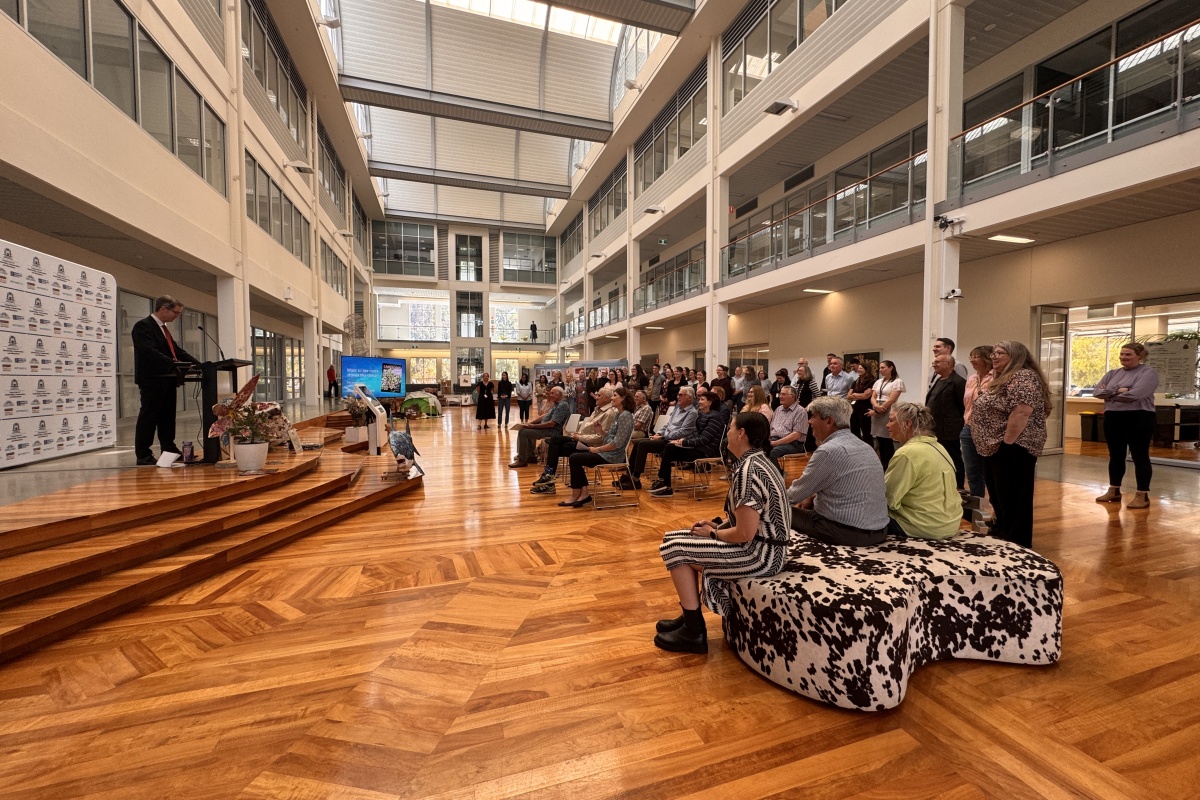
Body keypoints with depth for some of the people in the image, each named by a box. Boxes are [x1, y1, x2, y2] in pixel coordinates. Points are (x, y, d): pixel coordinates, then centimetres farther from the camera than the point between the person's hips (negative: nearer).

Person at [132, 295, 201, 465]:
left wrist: (199, 364, 3)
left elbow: (177, 350, 14)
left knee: (167, 417, 14)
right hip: (152, 380, -9)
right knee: (148, 417, -3)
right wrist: (174, 364, -34)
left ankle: (169, 450, 22)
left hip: (167, 380, 9)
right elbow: (150, 352, -23)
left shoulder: (163, 328, 18)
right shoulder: (143, 326, -11)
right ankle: (143, 456, 4)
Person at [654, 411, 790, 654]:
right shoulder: (756, 461, 8)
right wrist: (718, 524, 5)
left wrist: (713, 533, -9)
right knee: (677, 538, 11)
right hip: (761, 544, 10)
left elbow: (744, 533, -26)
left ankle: (694, 632, 4)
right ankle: (690, 617, 22)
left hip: (761, 553, -10)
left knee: (675, 549, -8)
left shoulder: (748, 471, -24)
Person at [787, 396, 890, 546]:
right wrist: (813, 497, 18)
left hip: (849, 532, -8)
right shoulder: (863, 446, 8)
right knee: (808, 509, 26)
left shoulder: (828, 451, -19)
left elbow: (796, 494, -10)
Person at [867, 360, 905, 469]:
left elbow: (891, 400, -13)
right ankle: (882, 466, 16)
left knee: (888, 443, -2)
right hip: (876, 413, 6)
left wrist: (875, 411, -13)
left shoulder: (897, 382, -6)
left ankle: (889, 467, 6)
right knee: (880, 443, 9)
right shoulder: (878, 382, 14)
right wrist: (876, 406, -14)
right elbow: (873, 398, 8)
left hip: (888, 414, -6)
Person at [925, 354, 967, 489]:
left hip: (949, 432, -9)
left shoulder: (958, 382, -13)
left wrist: (958, 424, -7)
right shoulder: (938, 381, 15)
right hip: (935, 430, 9)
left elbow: (964, 406, -13)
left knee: (954, 462, 3)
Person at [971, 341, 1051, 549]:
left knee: (1013, 499, -1)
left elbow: (1021, 413, -24)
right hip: (997, 449, 10)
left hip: (1012, 448, -10)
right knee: (999, 496, 18)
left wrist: (1006, 443, -23)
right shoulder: (1003, 379, 18)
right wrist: (996, 445, 19)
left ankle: (1016, 545, 8)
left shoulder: (1024, 377, -14)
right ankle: (1000, 535, 30)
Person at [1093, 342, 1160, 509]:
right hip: (1113, 419, 6)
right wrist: (1118, 390, -15)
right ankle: (1113, 491, 22)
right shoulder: (1112, 373, 12)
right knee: (1115, 457, 13)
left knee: (1140, 457, 1)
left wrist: (1109, 394, -6)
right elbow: (1096, 392, 1)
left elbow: (1135, 394, -20)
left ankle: (1142, 496, 8)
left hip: (1138, 419, -5)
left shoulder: (1148, 372, -5)